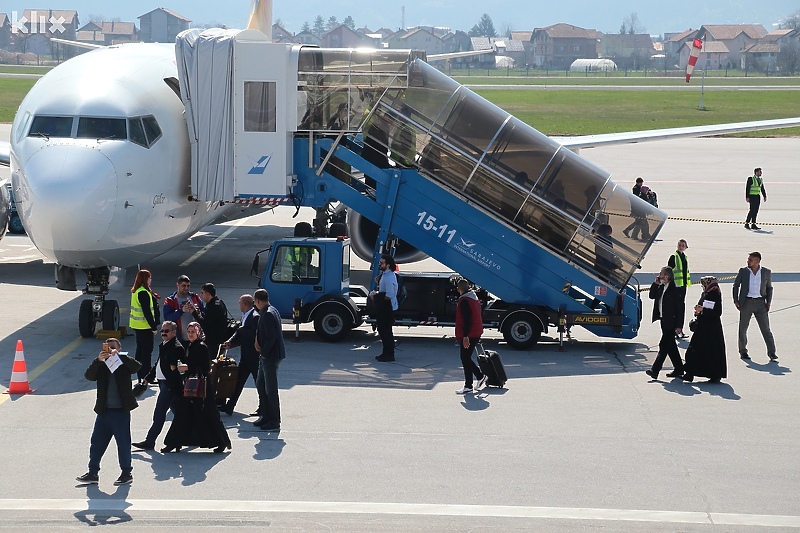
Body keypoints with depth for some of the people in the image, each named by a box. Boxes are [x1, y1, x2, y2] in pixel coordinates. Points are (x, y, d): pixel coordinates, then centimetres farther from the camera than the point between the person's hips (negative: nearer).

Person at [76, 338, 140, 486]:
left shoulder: (124, 364, 2)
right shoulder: (101, 366, 8)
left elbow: (137, 366, -17)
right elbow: (89, 376, -7)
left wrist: (118, 355, -21)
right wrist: (98, 360, -21)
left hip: (121, 411, -4)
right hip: (103, 411, 4)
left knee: (123, 443, 2)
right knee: (97, 443, 9)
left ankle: (127, 473, 12)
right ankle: (93, 473, 18)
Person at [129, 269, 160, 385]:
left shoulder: (135, 291, 11)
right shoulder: (143, 293, -19)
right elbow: (147, 311, -21)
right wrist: (154, 326, -17)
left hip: (136, 325, 10)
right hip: (145, 326, -10)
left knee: (140, 350, 15)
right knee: (147, 350, -4)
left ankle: (140, 377, 21)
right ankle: (146, 377, -3)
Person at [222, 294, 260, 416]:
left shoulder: (255, 317, -18)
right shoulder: (245, 316, 12)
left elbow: (254, 335, -27)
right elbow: (240, 333, 14)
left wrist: (241, 330, -18)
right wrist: (230, 342, -1)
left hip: (254, 356, -9)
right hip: (246, 356, 9)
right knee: (238, 381, 9)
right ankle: (229, 407, 11)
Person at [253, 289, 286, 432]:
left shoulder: (268, 315, -19)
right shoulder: (272, 310, 12)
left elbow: (271, 337, -24)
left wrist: (264, 352, -14)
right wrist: (257, 339, -2)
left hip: (270, 357, -11)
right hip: (267, 357, 11)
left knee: (270, 390, -4)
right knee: (260, 385, 19)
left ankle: (274, 422, 2)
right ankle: (265, 416, 27)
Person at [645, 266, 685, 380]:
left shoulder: (674, 289, -17)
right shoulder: (661, 287, 7)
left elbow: (680, 307, -16)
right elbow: (652, 296, 15)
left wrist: (678, 325, -18)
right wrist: (655, 283, 1)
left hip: (671, 322, -9)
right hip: (664, 320, 9)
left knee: (664, 345, -8)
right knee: (671, 346, 15)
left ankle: (655, 370, -10)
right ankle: (678, 369, 24)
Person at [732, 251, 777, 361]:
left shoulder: (766, 272, 3)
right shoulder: (743, 271, 3)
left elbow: (769, 287, 13)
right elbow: (736, 285, 10)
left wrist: (768, 302, 2)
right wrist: (736, 300, 2)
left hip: (760, 303, -1)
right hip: (746, 302, 1)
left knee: (766, 328, -5)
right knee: (743, 328, 5)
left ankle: (771, 352, -6)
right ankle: (743, 351, 18)